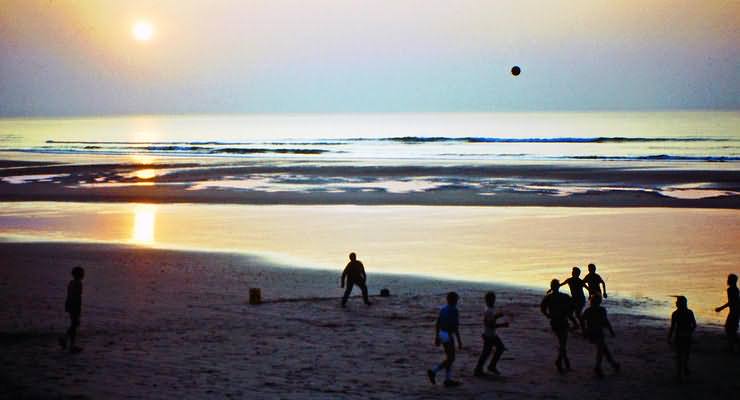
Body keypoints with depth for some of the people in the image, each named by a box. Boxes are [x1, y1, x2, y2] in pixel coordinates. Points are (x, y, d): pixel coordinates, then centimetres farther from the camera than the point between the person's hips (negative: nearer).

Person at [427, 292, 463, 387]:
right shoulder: (454, 310, -17)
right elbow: (455, 327, -21)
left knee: (450, 358, 13)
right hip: (448, 336, -9)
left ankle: (448, 380, 12)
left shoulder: (443, 309, 9)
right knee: (451, 359, -2)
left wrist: (436, 338, 18)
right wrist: (459, 341, -17)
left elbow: (437, 324, 12)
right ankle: (433, 372, -11)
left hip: (442, 334, 9)